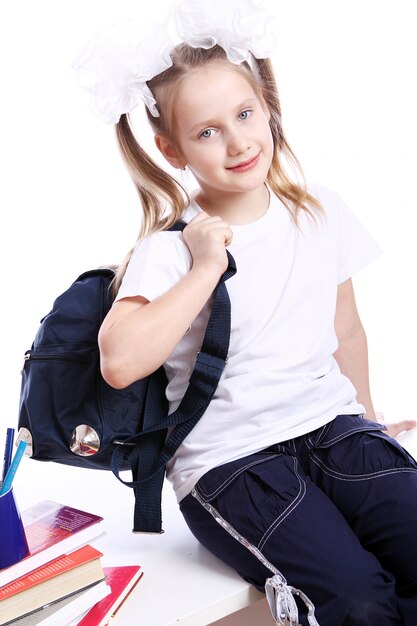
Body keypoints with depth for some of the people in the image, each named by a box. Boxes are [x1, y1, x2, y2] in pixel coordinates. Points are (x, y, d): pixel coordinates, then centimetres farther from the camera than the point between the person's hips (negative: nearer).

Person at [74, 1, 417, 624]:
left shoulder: (321, 211, 6)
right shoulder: (168, 249, -7)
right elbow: (120, 362, -24)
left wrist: (365, 414, 27)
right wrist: (205, 269, -19)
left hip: (334, 429, 5)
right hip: (229, 460, -4)